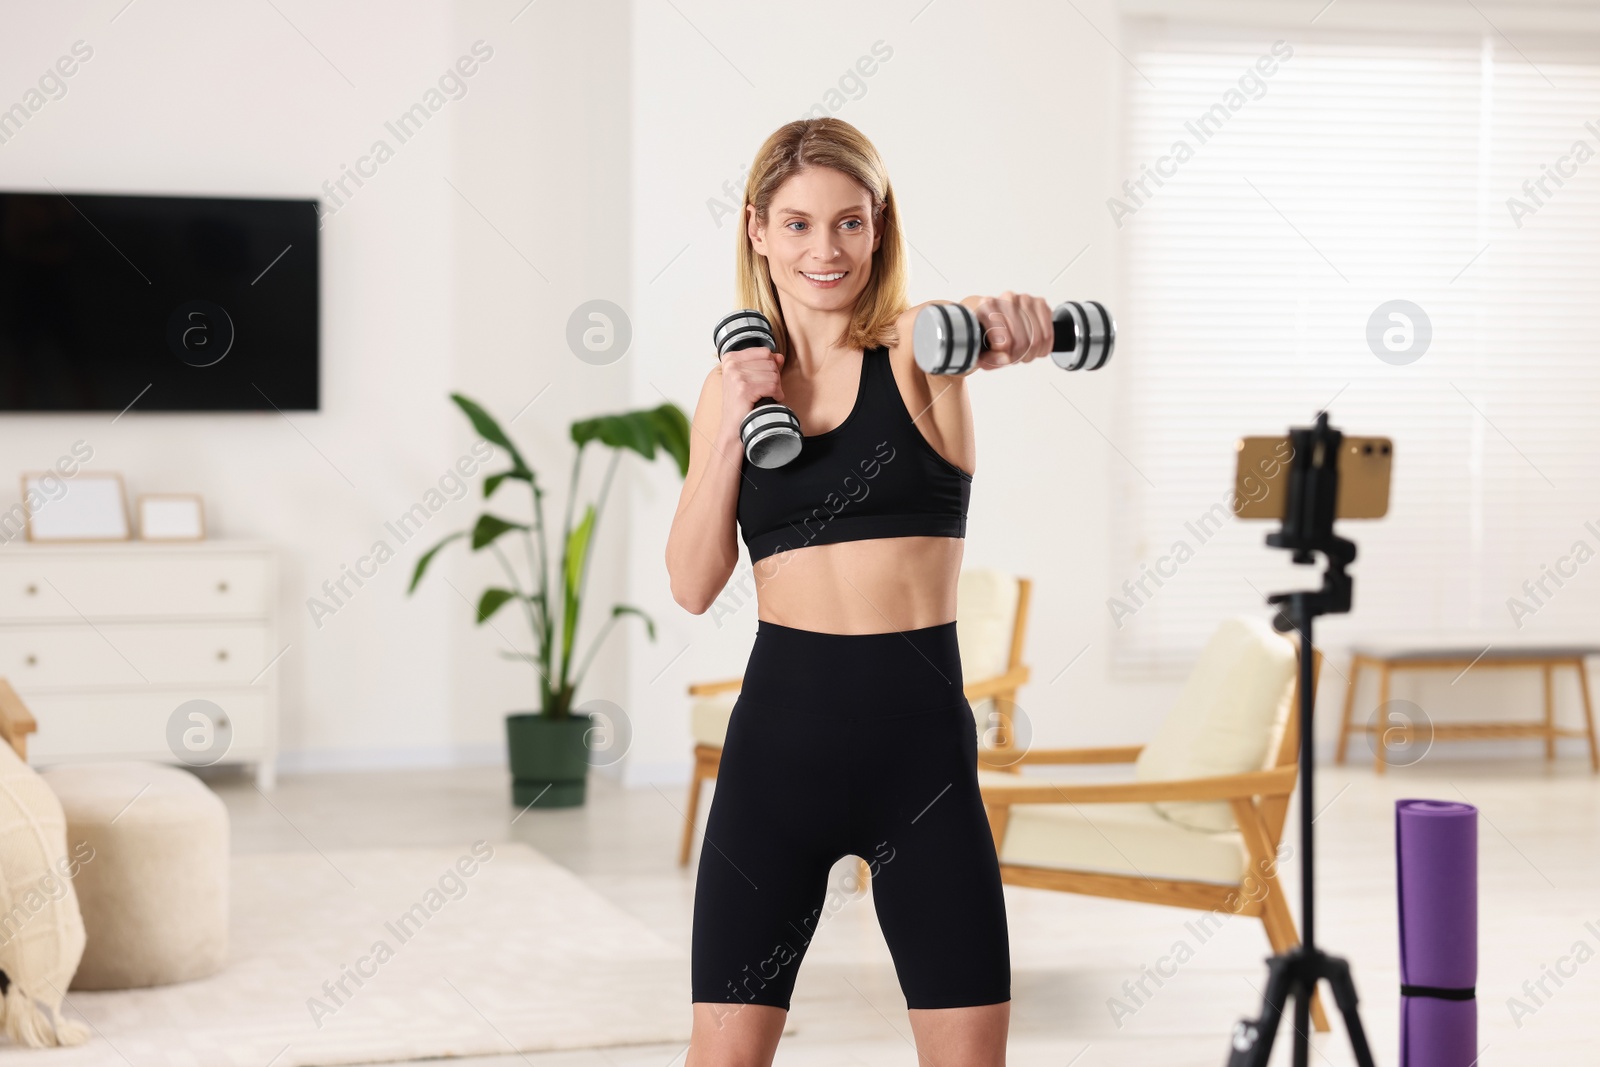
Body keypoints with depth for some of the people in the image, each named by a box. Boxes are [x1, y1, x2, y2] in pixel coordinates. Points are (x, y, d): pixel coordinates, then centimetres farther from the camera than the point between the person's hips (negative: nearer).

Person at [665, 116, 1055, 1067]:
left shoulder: (915, 349, 0)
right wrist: (734, 422, -8)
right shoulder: (735, 380, 8)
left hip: (921, 742, -1)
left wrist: (1001, 314, -49)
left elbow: (961, 330, -26)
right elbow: (694, 586, 2)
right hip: (781, 737, 2)